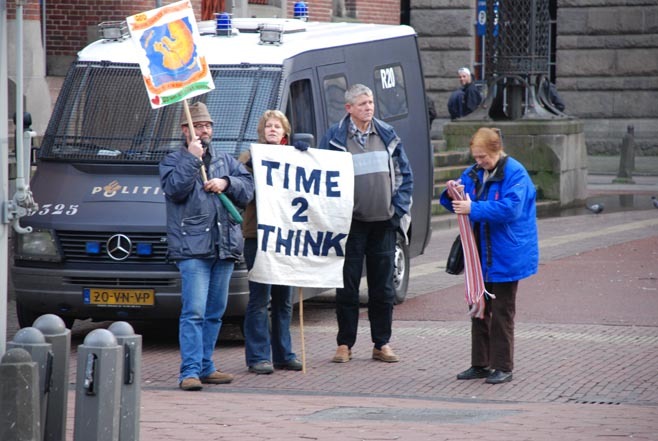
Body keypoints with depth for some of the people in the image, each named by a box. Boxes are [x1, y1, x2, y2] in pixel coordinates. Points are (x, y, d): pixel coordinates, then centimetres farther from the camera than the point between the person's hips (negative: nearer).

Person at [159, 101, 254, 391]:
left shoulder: (226, 161, 21)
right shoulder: (173, 161, 8)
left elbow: (248, 189, 12)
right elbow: (175, 189, -11)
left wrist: (226, 183, -5)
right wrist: (192, 158, -12)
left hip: (225, 247, 5)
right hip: (192, 247, -5)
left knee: (215, 312, 9)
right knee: (194, 311, -14)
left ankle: (205, 367, 17)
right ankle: (190, 371, -17)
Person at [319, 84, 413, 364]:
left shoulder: (387, 135, 8)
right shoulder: (334, 138, -4)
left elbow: (404, 174, 13)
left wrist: (399, 209, 3)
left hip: (383, 224, 3)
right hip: (351, 223, -3)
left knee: (383, 288, 7)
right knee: (347, 287, 1)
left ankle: (382, 343, 15)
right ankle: (344, 344, 7)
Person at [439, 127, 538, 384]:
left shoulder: (514, 174, -15)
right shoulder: (474, 173, 8)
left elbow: (510, 208, -26)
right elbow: (458, 205, 15)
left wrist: (473, 208, -28)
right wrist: (453, 196, -9)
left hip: (505, 257, -7)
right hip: (480, 256, 7)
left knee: (502, 313, -1)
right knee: (479, 310, 12)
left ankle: (503, 367, 5)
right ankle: (480, 364, 20)